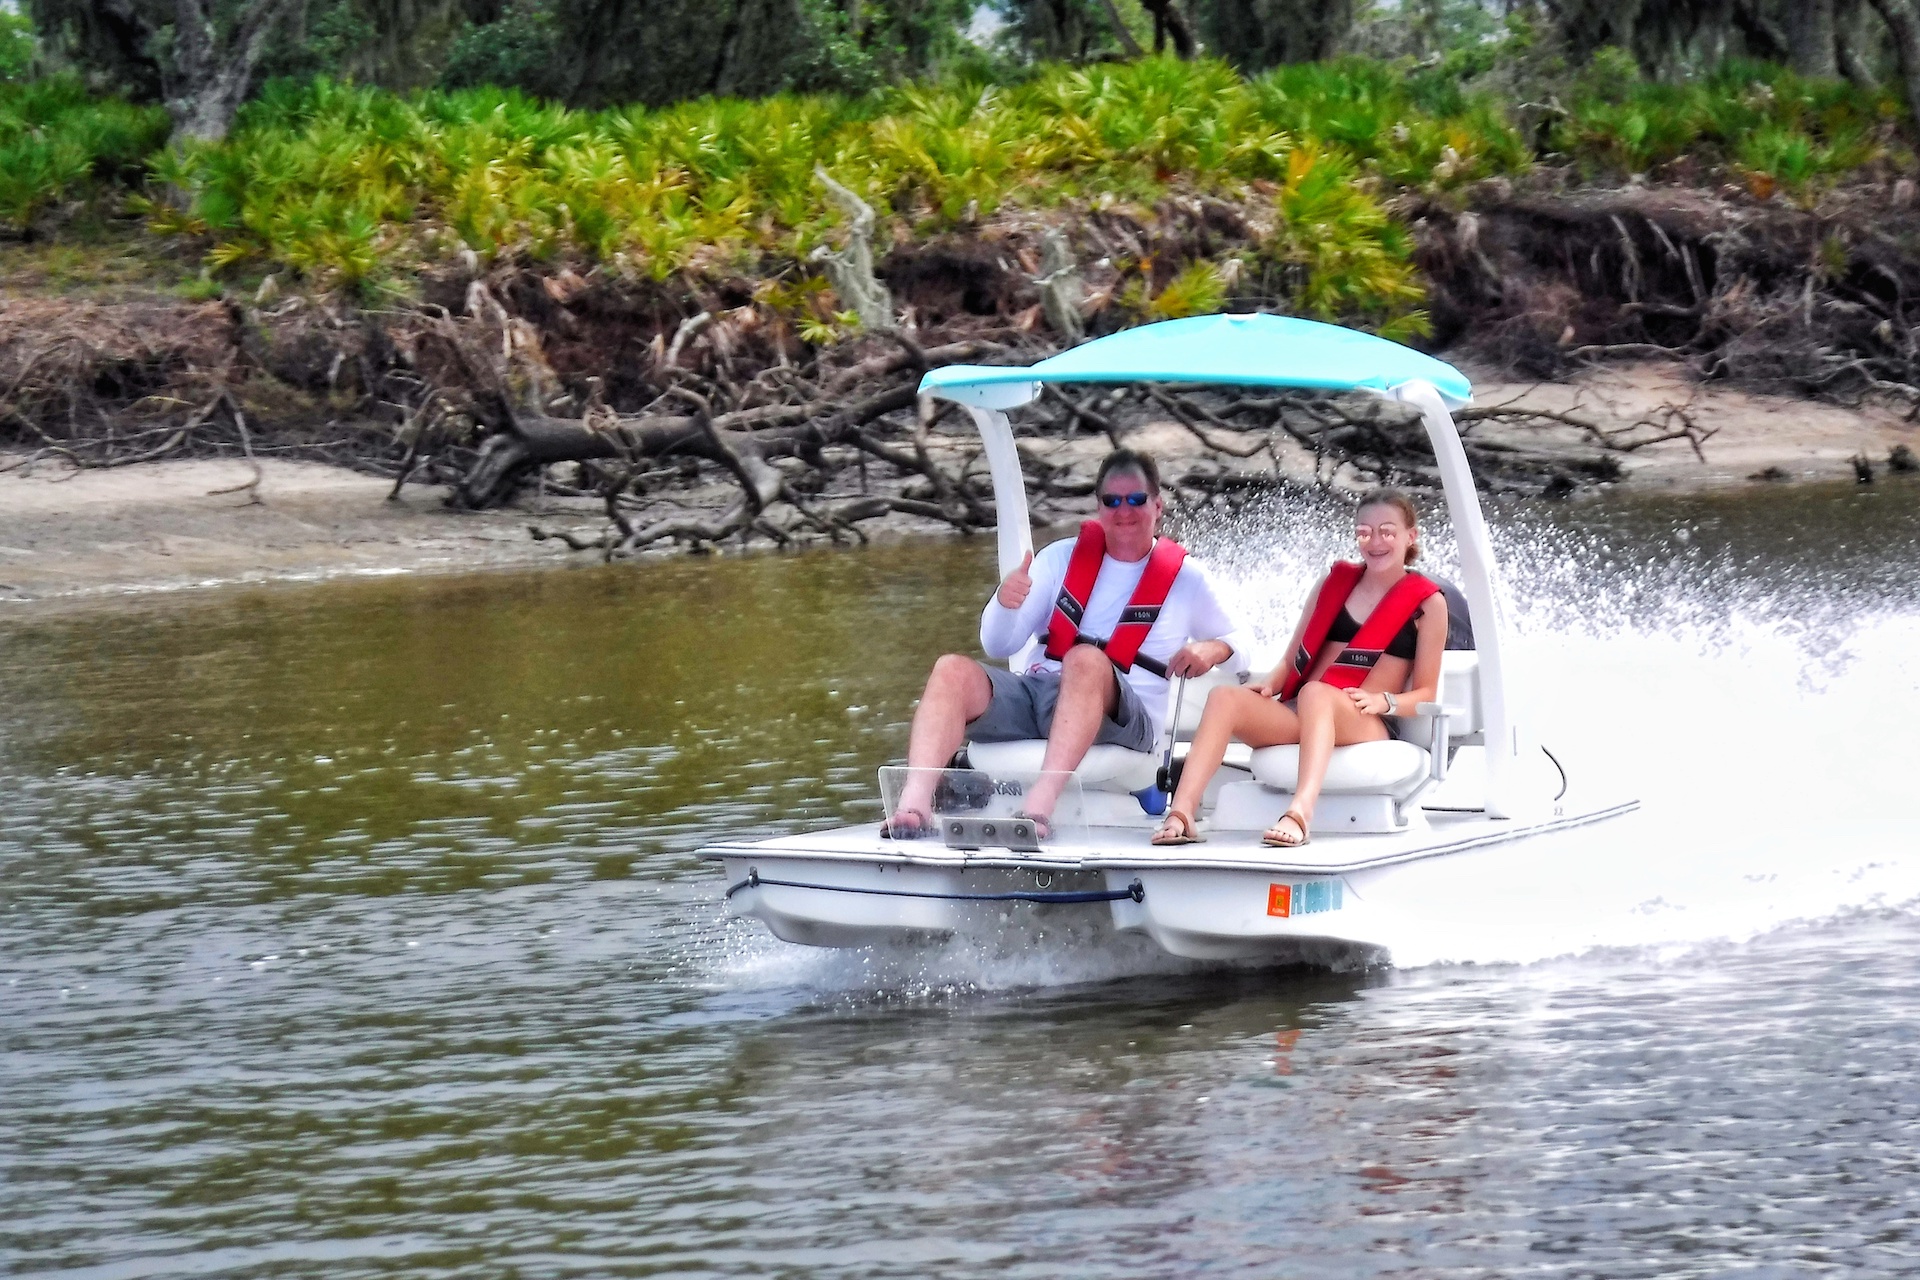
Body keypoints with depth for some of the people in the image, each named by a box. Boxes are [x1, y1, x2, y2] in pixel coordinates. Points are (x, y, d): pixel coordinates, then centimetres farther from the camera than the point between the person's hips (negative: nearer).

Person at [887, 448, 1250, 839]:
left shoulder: (1184, 578, 11)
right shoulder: (1063, 558, 15)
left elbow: (1239, 648, 19)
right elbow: (998, 647, 11)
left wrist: (1212, 650, -6)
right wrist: (1005, 603, -13)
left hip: (1120, 720, -3)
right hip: (1035, 690, 3)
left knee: (1085, 660, -37)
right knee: (953, 670, -25)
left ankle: (1041, 803, -55)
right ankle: (914, 802, -45)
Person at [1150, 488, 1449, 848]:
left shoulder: (1427, 602, 7)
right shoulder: (1337, 581, 19)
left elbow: (1425, 693, 4)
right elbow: (1295, 659, 18)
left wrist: (1384, 701, -16)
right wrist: (1270, 684, -4)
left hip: (1372, 725, -4)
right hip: (1300, 714, 4)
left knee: (1315, 693, -39)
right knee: (1225, 698, -25)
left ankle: (1300, 814, -62)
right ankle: (1182, 814, -43)